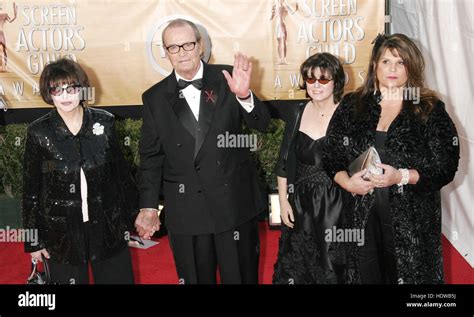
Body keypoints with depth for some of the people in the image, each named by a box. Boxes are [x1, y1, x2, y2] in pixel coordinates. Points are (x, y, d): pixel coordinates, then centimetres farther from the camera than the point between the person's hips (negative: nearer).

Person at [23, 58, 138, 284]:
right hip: (61, 234, -1)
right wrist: (33, 241, 2)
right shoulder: (39, 132, -6)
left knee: (118, 278, 9)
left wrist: (132, 217, 8)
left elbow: (121, 173, 5)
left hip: (106, 226, 1)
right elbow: (31, 191, 0)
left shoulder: (104, 123, -3)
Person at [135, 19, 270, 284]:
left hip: (234, 202, 0)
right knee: (196, 278, 16)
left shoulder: (226, 79, -2)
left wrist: (244, 95, -26)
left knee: (241, 276, 15)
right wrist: (148, 207, 3)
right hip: (185, 210, 1)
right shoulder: (155, 97, 2)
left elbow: (262, 124, -6)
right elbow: (151, 156, 5)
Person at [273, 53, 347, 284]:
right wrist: (283, 200, 3)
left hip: (335, 204, -3)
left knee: (331, 267, 7)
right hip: (300, 203, 4)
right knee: (295, 265, 14)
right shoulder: (298, 113, 3)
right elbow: (284, 162, 6)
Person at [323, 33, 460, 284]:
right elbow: (331, 155, 8)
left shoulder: (430, 110, 1)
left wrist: (402, 176, -17)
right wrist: (346, 181, -10)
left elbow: (446, 167, -4)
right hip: (361, 216, 2)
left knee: (407, 275, 6)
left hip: (411, 217, -1)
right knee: (365, 275, 8)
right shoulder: (352, 106, 8)